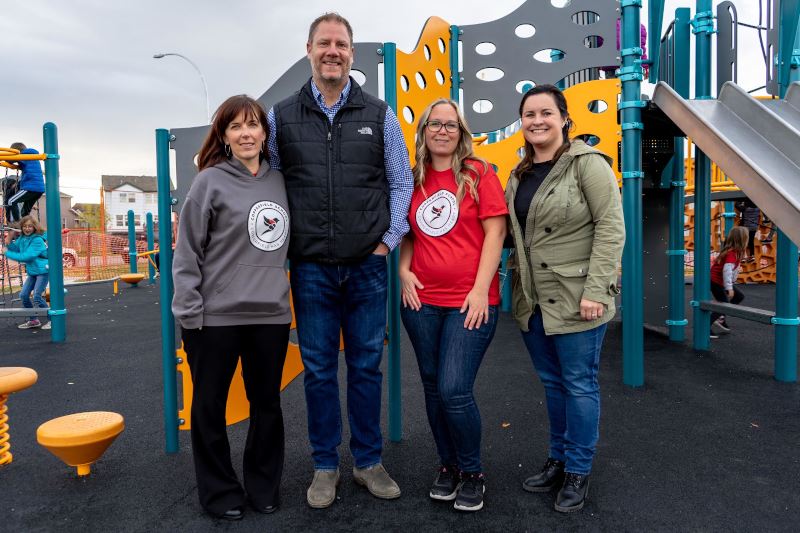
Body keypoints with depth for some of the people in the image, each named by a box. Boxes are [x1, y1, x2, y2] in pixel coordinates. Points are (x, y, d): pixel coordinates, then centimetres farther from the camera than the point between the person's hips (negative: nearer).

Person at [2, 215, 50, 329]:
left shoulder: (37, 240, -19)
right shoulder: (22, 238, 6)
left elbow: (27, 256, -23)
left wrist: (8, 254, -15)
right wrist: (9, 242, -11)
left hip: (43, 271, -8)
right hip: (32, 272, 8)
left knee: (37, 297, -13)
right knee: (23, 295, 7)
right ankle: (33, 320, 20)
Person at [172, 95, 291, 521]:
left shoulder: (280, 182, 9)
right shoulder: (210, 182, -5)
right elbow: (187, 253, -6)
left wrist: (283, 293, 10)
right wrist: (189, 313, -10)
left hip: (271, 315, 4)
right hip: (216, 316, -4)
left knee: (267, 403, 14)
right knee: (210, 406, 8)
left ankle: (264, 485, 32)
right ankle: (219, 491, 27)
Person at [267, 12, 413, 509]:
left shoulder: (380, 115, 6)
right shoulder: (282, 117, 6)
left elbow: (401, 183, 8)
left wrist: (389, 240, 0)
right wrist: (280, 244, 3)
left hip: (367, 265, 0)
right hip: (310, 268, 0)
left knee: (367, 366, 9)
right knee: (319, 369, 8)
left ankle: (369, 462, 25)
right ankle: (325, 466, 24)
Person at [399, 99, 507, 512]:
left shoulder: (479, 173, -3)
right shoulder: (413, 179, 9)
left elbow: (495, 231, -7)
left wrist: (481, 290, -13)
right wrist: (403, 271, 1)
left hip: (469, 301, -4)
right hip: (421, 302, 5)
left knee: (454, 390, -7)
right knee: (433, 388, 12)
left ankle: (473, 473, 17)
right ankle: (447, 465, 32)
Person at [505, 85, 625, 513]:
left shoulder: (586, 163, -9)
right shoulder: (519, 175, 12)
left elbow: (611, 227, -14)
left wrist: (595, 290, -19)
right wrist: (518, 285, 9)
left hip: (575, 298, -6)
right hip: (533, 300, 6)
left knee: (578, 384, 5)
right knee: (551, 382, 17)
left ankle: (578, 471, 22)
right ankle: (557, 459, 33)